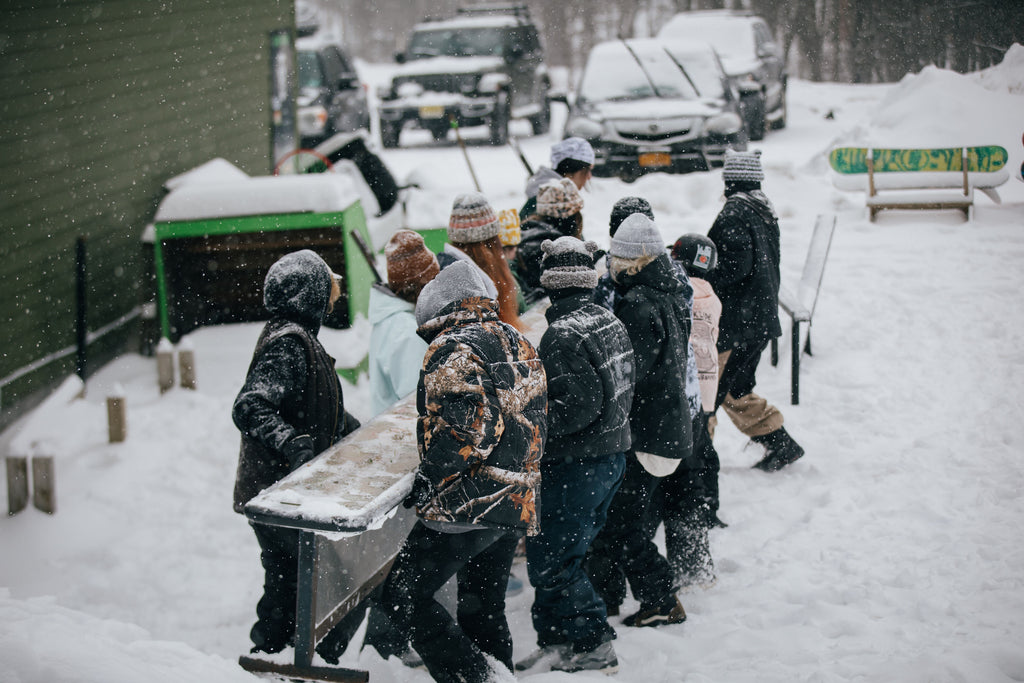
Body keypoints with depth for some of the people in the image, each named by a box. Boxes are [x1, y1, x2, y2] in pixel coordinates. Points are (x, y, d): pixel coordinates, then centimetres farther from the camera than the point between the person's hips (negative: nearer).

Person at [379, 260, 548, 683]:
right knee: (483, 608, 16)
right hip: (519, 503, 9)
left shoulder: (452, 349, -10)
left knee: (403, 595, -5)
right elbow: (535, 426, 20)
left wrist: (428, 480, -12)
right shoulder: (520, 346, 17)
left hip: (470, 504, -9)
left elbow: (464, 427, -21)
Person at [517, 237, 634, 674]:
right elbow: (620, 391, 11)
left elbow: (580, 405, -26)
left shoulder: (562, 334, -20)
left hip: (575, 465, -9)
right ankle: (557, 642, 23)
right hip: (613, 454, 9)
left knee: (549, 561, -1)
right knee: (563, 555, 17)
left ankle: (593, 646, 3)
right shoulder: (611, 322, 7)